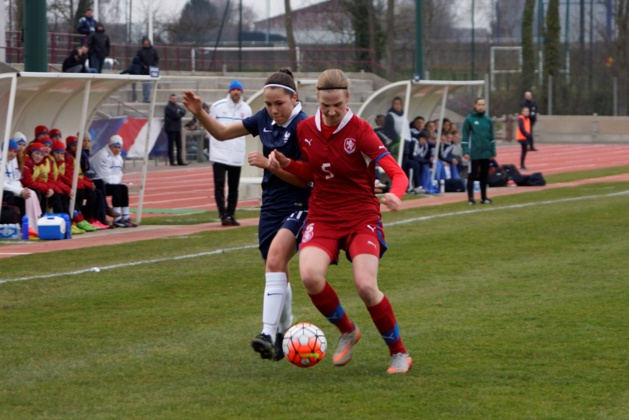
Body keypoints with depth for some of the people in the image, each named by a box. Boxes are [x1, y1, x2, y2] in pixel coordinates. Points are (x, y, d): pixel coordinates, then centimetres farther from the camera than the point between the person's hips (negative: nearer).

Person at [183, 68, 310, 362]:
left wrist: (268, 163, -21)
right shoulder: (265, 119, 4)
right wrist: (200, 114, -2)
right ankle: (284, 334, 32)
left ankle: (269, 333, -34)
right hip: (271, 205, 7)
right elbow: (222, 133, 14)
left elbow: (304, 179, -15)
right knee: (276, 273, 14)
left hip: (298, 207, -7)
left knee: (275, 258, -28)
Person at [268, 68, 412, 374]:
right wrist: (286, 164, -3)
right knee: (310, 276, -24)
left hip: (362, 218, -3)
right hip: (322, 217, 3)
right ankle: (347, 332, 5)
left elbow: (397, 173, -20)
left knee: (366, 286, -20)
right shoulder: (306, 129, 1)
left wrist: (395, 194, -43)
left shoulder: (359, 131, -14)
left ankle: (399, 354, 4)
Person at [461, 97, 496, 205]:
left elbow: (492, 137, 14)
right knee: (472, 175, -2)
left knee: (484, 176, 10)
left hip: (486, 153, 5)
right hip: (474, 154, -5)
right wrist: (465, 151, -12)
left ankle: (484, 197, 17)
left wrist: (493, 151, 11)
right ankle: (470, 198, 1)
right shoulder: (469, 120, -3)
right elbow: (465, 137, -5)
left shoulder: (488, 120, 10)